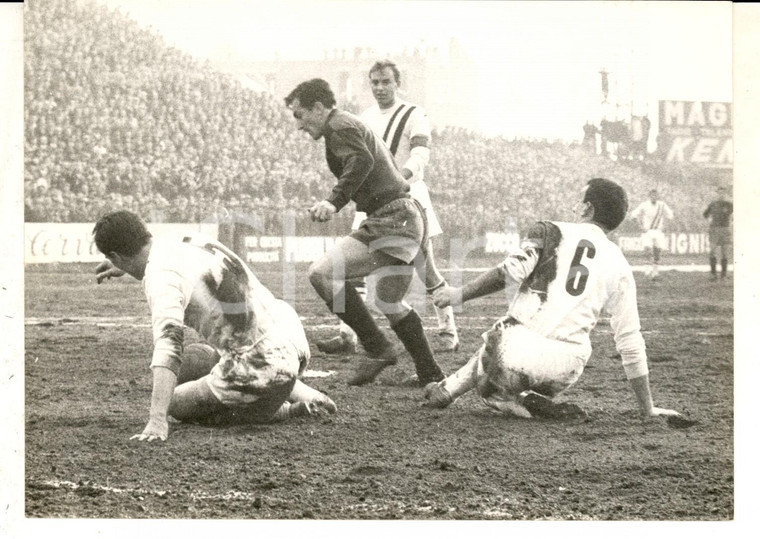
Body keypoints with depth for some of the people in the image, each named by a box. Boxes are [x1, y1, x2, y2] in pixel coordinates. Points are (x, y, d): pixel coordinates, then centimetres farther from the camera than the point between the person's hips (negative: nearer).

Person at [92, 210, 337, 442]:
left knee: (177, 403, 11)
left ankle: (297, 409, 6)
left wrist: (157, 421, -38)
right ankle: (300, 393, 23)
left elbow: (168, 344, -30)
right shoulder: (194, 242, 10)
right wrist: (127, 267, 51)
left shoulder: (162, 276, -16)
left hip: (263, 367, -9)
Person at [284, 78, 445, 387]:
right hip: (410, 219, 11)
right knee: (390, 303, 21)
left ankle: (377, 348, -14)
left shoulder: (339, 126, -6)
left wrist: (334, 202, -35)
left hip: (391, 220, -11)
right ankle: (429, 373, 30)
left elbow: (361, 161, -25)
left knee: (322, 273, -18)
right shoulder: (356, 126, 26)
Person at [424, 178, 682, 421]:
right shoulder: (619, 267, 13)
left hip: (517, 348, -1)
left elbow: (510, 272, -11)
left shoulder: (552, 231, 6)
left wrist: (460, 294, 0)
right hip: (565, 368, 1)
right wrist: (648, 409, 15)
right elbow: (631, 342, 12)